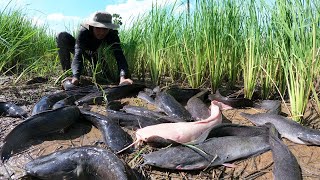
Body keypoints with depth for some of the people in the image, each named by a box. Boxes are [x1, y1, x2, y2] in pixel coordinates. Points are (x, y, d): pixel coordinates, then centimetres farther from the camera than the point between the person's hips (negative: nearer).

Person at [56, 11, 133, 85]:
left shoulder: (112, 35, -33)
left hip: (99, 57, 2)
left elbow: (120, 56, -45)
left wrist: (123, 77, -64)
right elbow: (78, 55, -46)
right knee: (62, 36, -26)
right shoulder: (83, 32, -36)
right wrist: (75, 77, -63)